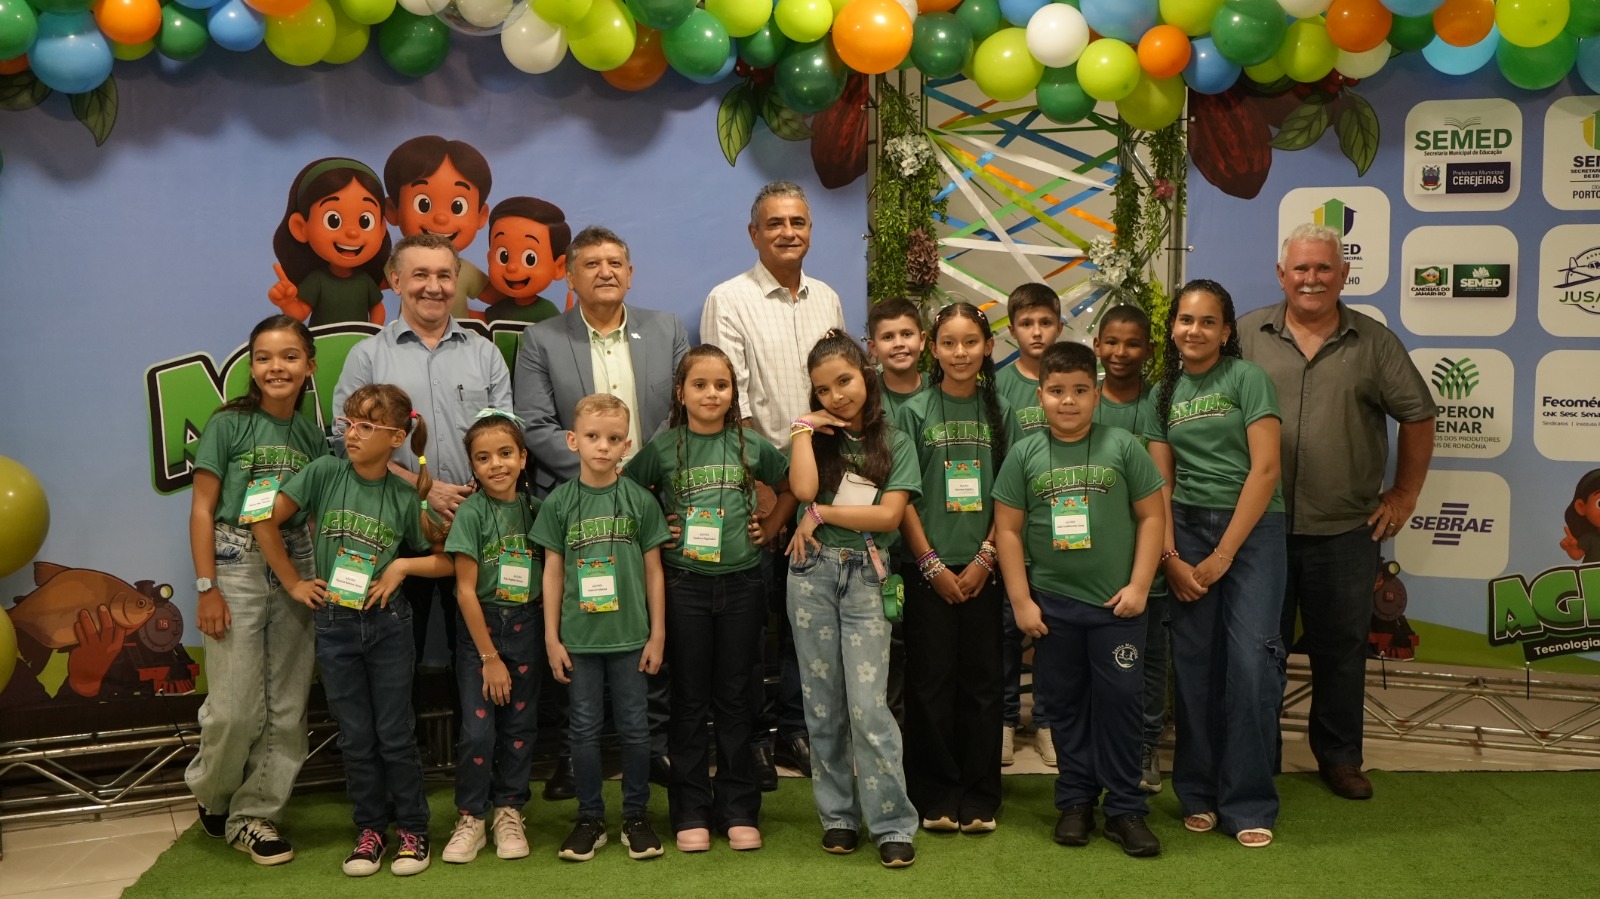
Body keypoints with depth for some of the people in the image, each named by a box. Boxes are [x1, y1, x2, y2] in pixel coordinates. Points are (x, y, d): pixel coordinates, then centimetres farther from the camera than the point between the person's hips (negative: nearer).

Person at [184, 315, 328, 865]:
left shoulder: (312, 437, 8)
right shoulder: (228, 424, -4)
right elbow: (202, 509, -5)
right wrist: (206, 588, -10)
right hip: (237, 567, -4)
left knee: (287, 708, 5)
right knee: (236, 707, -4)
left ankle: (253, 815, 19)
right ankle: (210, 794, 24)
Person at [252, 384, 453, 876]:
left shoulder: (405, 496, -5)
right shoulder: (325, 473, -7)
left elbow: (445, 559, 2)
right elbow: (265, 521, -3)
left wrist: (402, 565, -12)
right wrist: (294, 583, -2)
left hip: (388, 624, -1)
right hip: (334, 626, 1)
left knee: (394, 734, 5)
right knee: (355, 737, 10)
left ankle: (412, 829, 19)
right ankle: (369, 828, 23)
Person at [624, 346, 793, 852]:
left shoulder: (751, 445, 3)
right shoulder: (663, 447, -1)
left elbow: (791, 487, 16)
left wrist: (770, 528, 5)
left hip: (741, 582, 1)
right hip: (684, 585, -1)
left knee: (734, 698, 8)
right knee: (690, 700, 6)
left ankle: (738, 810, 17)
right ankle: (691, 813, 15)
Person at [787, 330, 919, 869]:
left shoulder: (896, 444, 4)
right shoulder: (816, 438, 9)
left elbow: (889, 516, -8)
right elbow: (803, 489, -12)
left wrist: (820, 514, -8)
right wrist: (806, 428, -6)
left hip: (865, 577, -2)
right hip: (812, 573, 3)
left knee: (868, 707, -9)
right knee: (823, 703, 7)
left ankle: (893, 825, -1)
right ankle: (838, 815, 18)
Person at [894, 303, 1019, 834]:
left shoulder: (999, 412, 5)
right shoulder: (914, 412, 0)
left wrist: (984, 559, -6)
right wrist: (932, 565, -8)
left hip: (982, 568, 2)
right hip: (928, 567, -1)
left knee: (982, 680, 5)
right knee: (930, 680, 2)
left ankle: (979, 797, 15)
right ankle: (936, 795, 13)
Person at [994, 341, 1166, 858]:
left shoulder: (1122, 447, -2)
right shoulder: (1025, 454, 0)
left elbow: (1152, 516, 0)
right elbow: (1008, 529, 1)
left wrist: (1139, 586, -5)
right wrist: (1021, 601, -3)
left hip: (1116, 603, -1)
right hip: (1052, 603, 1)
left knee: (1120, 700, 3)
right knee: (1068, 703, 11)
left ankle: (1125, 808, 13)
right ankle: (1076, 801, 23)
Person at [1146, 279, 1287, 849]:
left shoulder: (1248, 378, -3)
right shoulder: (1165, 392, 10)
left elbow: (1265, 468, -10)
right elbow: (1160, 482, 9)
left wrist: (1222, 555, -11)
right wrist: (1170, 557, -4)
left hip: (1251, 528, -4)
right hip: (1187, 529, 4)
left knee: (1251, 659, -11)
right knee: (1194, 662, 4)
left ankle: (1249, 804, 1)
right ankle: (1199, 795, 16)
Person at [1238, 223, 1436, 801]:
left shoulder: (1374, 343, 2)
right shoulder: (1248, 335, 0)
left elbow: (1417, 416, 8)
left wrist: (1404, 494, 6)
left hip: (1346, 531, 1)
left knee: (1341, 647, 10)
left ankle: (1339, 756, 26)